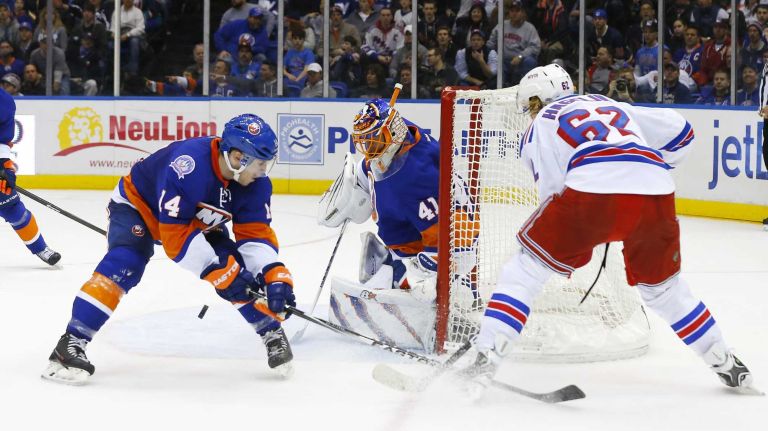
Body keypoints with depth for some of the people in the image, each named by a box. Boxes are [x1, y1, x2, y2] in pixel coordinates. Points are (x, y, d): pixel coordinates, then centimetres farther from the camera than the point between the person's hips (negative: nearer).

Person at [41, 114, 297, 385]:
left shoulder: (256, 183, -21)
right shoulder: (189, 165, -43)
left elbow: (256, 233, -15)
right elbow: (174, 233, -40)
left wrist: (275, 277, -31)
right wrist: (218, 272, -38)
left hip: (198, 220, 6)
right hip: (139, 204, -6)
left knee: (237, 270, -10)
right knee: (125, 264, -28)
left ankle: (272, 332, 9)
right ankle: (71, 343, -29)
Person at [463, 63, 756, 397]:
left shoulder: (540, 126, 24)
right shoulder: (612, 105, 36)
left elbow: (553, 194, 16)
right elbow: (679, 131, 31)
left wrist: (569, 249, 29)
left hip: (591, 191, -4)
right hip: (655, 193, 4)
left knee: (525, 269, 11)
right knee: (662, 287, 28)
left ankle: (485, 360, -1)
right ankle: (726, 364, 34)